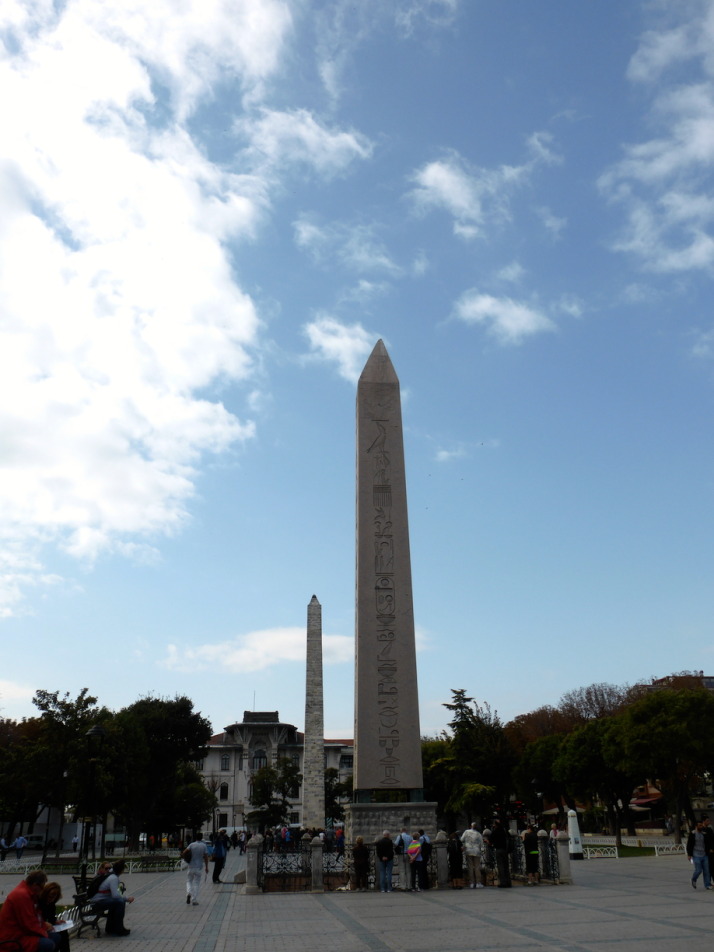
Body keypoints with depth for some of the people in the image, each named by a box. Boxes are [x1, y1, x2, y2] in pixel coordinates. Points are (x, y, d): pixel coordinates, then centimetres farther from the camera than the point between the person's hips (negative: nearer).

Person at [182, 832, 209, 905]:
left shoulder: (191, 845, -2)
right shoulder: (204, 846, -2)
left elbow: (184, 852, -14)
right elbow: (206, 857, -3)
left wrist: (183, 857, 9)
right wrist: (206, 867, 2)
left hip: (191, 867, 1)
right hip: (198, 867, -1)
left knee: (189, 881, 17)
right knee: (196, 883, 8)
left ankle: (188, 893, -9)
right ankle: (194, 900, 5)